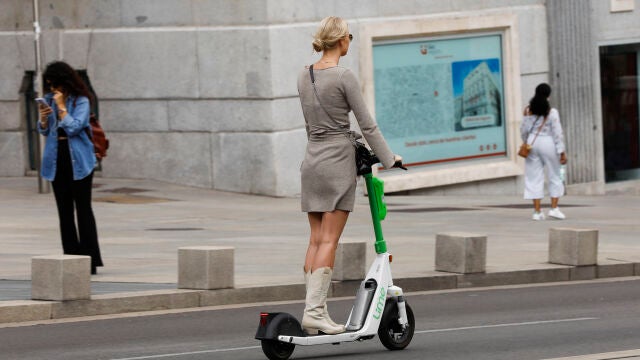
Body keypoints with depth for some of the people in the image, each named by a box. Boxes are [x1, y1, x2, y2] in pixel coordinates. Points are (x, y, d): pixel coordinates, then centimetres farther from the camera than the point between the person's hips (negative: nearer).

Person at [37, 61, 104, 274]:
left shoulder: (81, 101, -7)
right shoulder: (49, 100, 8)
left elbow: (73, 127, -16)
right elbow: (44, 131, 12)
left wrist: (62, 107, -16)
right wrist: (43, 118, -8)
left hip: (78, 160, -5)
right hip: (57, 160, 5)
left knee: (83, 209, -5)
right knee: (64, 210, 6)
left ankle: (90, 260, -4)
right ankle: (70, 258, 8)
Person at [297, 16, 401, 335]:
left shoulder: (304, 76, 9)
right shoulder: (343, 77, -12)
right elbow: (367, 124, -9)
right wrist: (389, 159, 0)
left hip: (312, 160, 7)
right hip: (338, 160, -7)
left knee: (316, 240, 7)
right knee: (329, 241, -7)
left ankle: (313, 310, 5)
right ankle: (315, 310, -13)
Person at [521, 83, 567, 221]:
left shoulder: (528, 111, 0)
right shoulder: (552, 112, -10)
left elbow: (524, 130, 4)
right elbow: (557, 133, -11)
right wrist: (562, 152, -7)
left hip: (532, 142, 3)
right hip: (548, 143, -3)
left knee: (534, 178, 5)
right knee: (555, 177, 10)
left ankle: (537, 211, 1)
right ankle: (554, 208, 3)